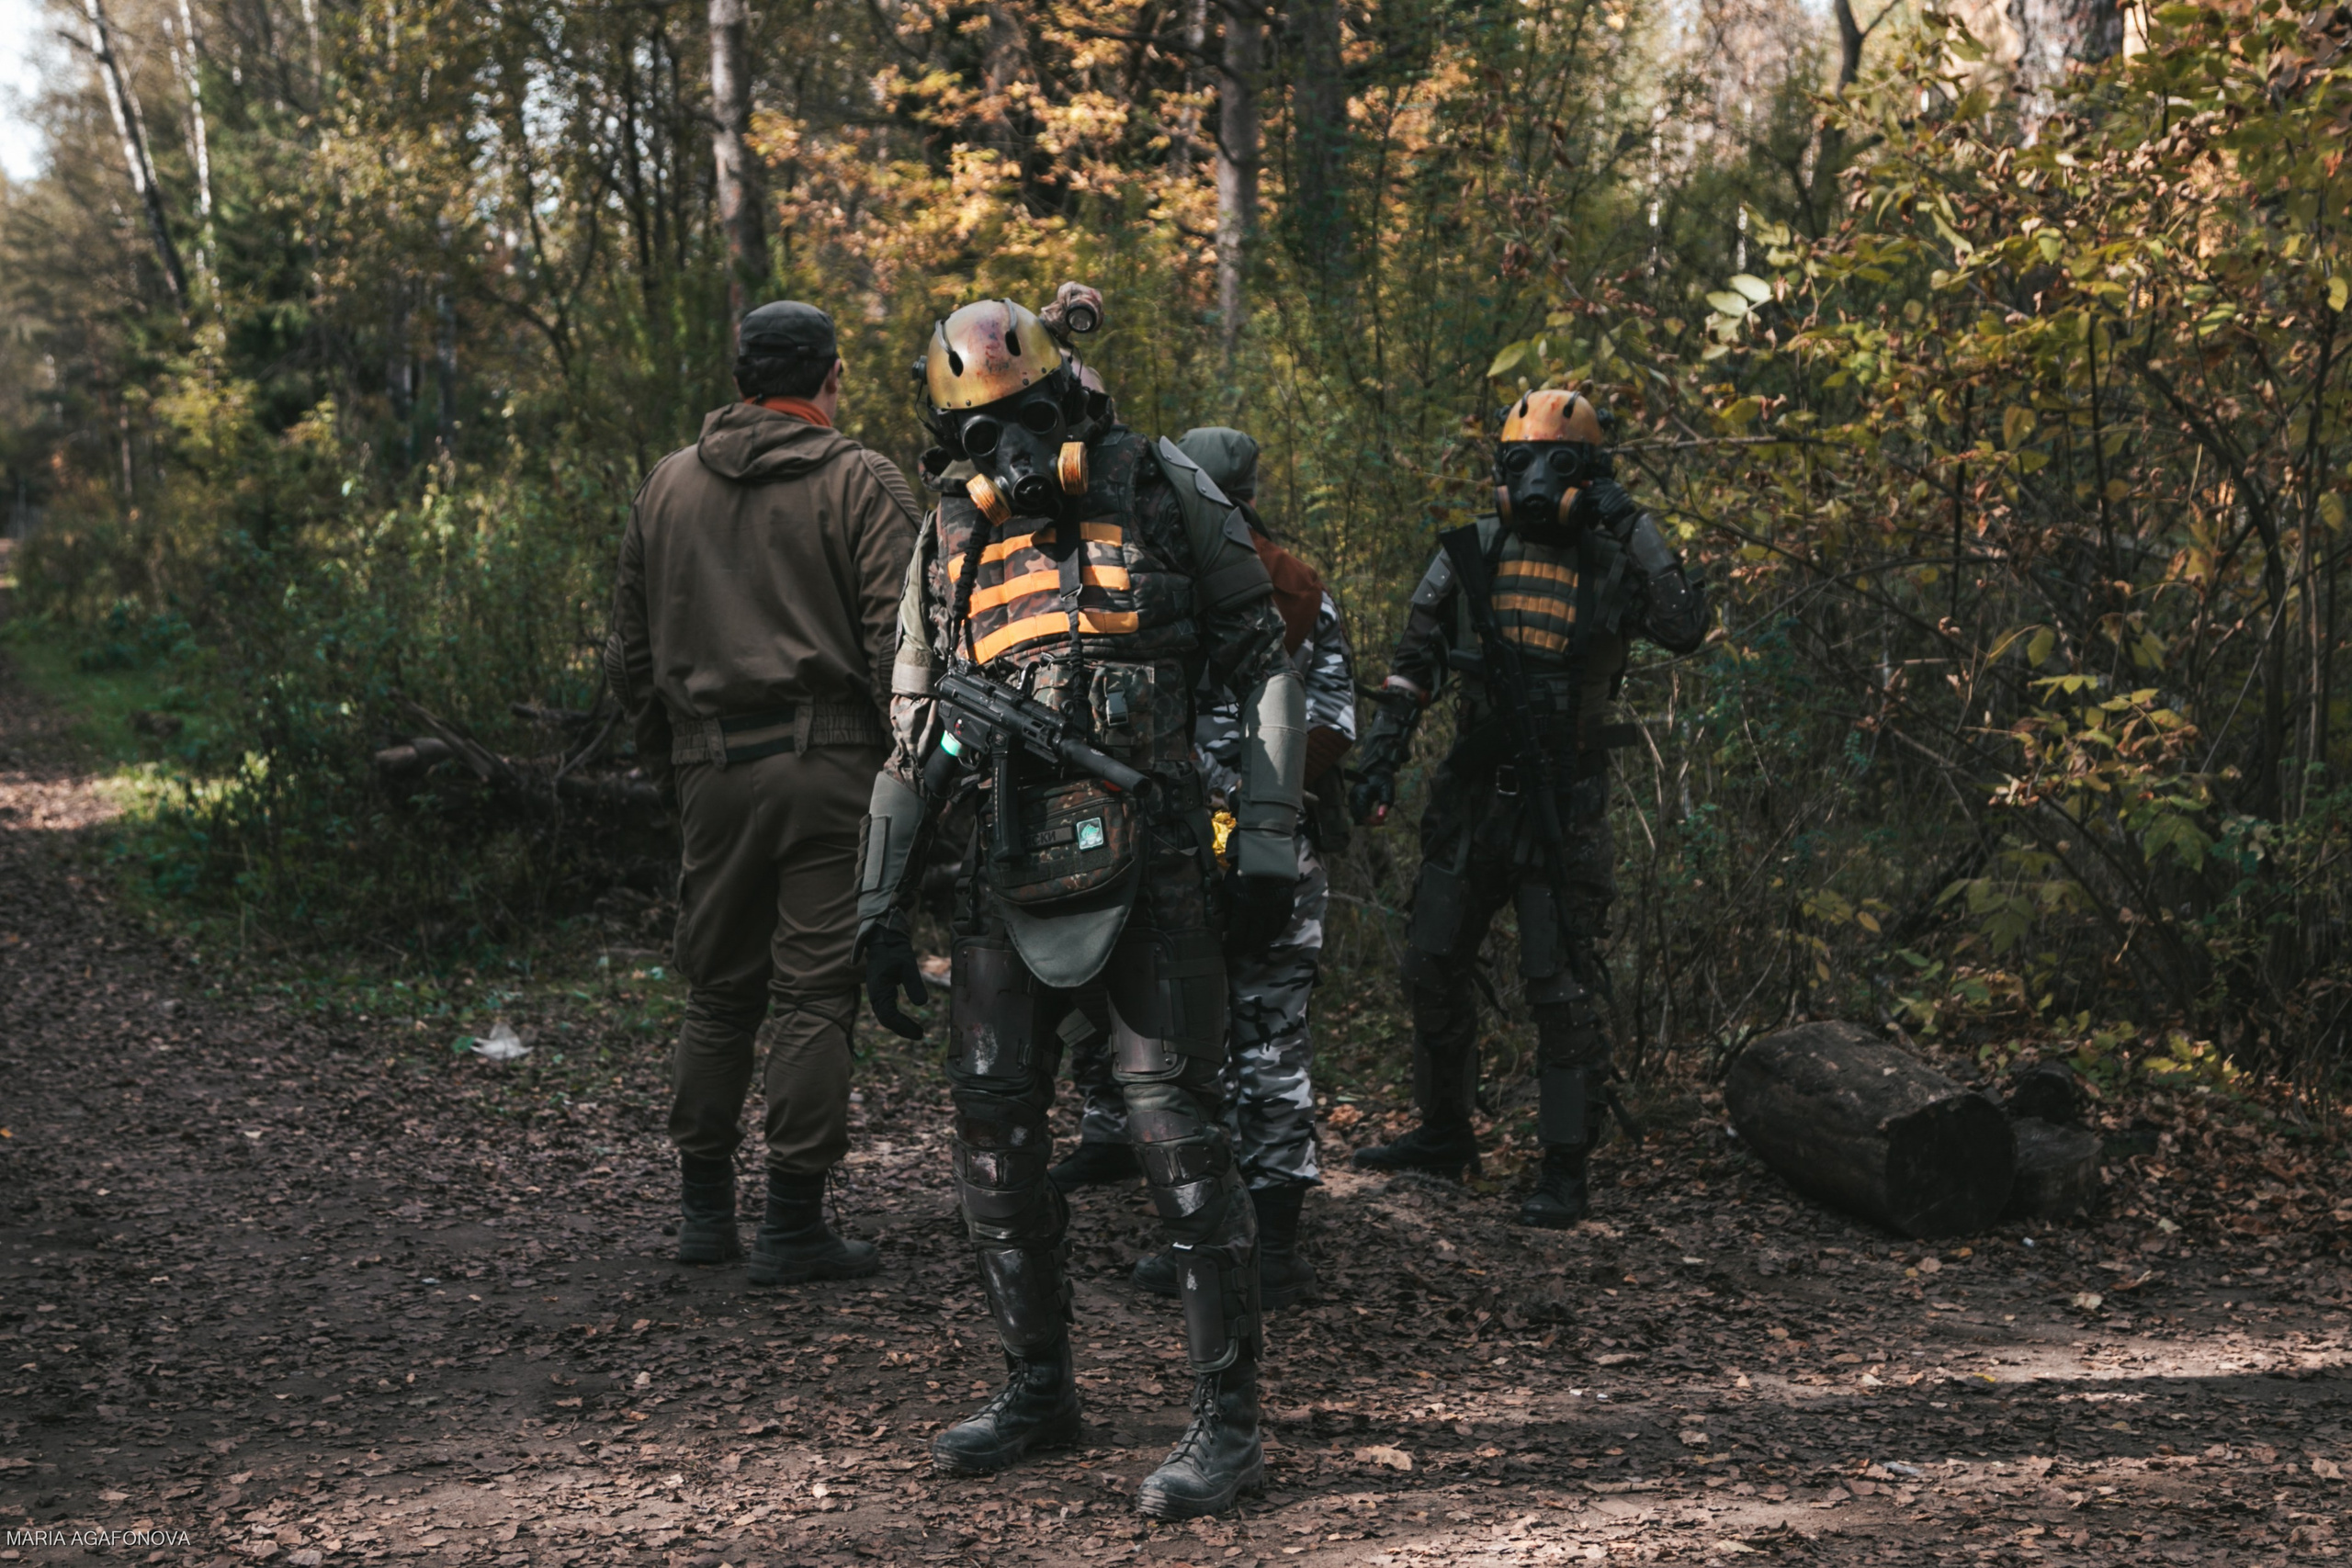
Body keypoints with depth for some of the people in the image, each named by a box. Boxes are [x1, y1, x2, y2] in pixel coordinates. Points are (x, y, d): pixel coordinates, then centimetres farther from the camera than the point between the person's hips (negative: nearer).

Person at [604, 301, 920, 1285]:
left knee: (717, 989, 14)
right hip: (828, 760, -4)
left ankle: (704, 1211, 20)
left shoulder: (666, 486, 13)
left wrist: (665, 765, 24)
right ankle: (793, 1224, 1)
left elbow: (630, 656, 17)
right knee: (814, 991, 0)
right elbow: (897, 644, -11)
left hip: (710, 765, 5)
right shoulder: (863, 484, -2)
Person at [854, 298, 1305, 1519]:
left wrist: (1269, 844, -6)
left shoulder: (1162, 493, 1)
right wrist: (879, 914, 9)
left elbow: (1263, 663, 2)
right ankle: (1039, 1390, 22)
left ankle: (1228, 1419, 1)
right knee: (992, 1128, 5)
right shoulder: (949, 540, 11)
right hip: (1013, 870, 5)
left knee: (1173, 1125, -8)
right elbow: (912, 744, 15)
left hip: (1149, 864, -4)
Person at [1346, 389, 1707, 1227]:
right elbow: (1413, 665, 8)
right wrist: (1381, 758, 0)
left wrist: (1638, 533, -22)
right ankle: (1445, 1132, 29)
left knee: (1562, 988, -5)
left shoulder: (1613, 565, -4)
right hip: (1473, 790, 5)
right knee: (1434, 967, 11)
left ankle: (1566, 1169, 4)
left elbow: (1686, 630, -22)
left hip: (1563, 806, -4)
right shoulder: (1470, 554, 4)